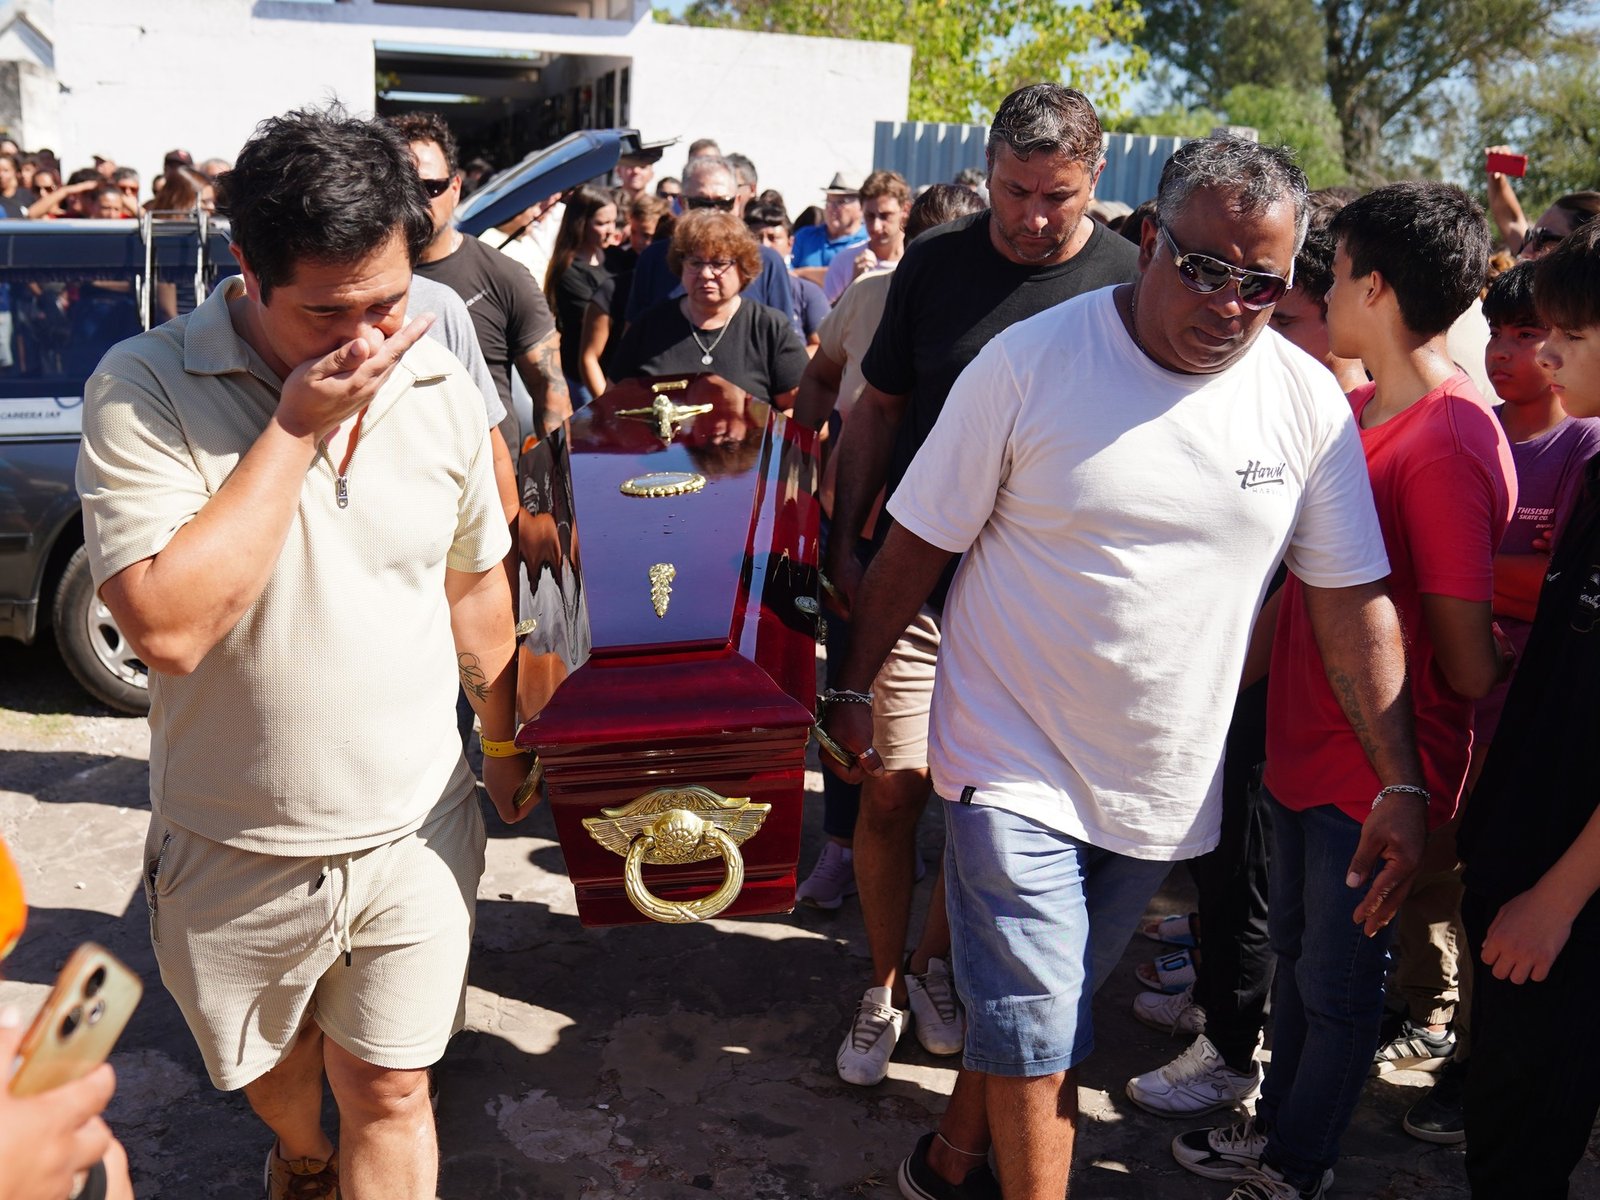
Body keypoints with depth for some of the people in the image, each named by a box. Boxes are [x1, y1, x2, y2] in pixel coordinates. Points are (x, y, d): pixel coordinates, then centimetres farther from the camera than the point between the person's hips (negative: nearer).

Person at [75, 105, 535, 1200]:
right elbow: (169, 629, -30)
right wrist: (296, 427, -28)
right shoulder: (144, 390, -18)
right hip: (235, 851, 0)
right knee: (271, 1065, 27)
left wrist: (506, 745, 18)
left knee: (389, 1096, 10)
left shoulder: (440, 386, -6)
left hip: (416, 829, 1)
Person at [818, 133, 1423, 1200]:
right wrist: (850, 691, -1)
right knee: (1037, 1042, -2)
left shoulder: (1308, 403, -5)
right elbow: (917, 548, -6)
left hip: (1165, 789, 4)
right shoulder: (1029, 361, -13)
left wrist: (1401, 787, -4)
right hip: (1017, 765, -3)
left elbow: (1356, 601, 0)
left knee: (1035, 1005, 20)